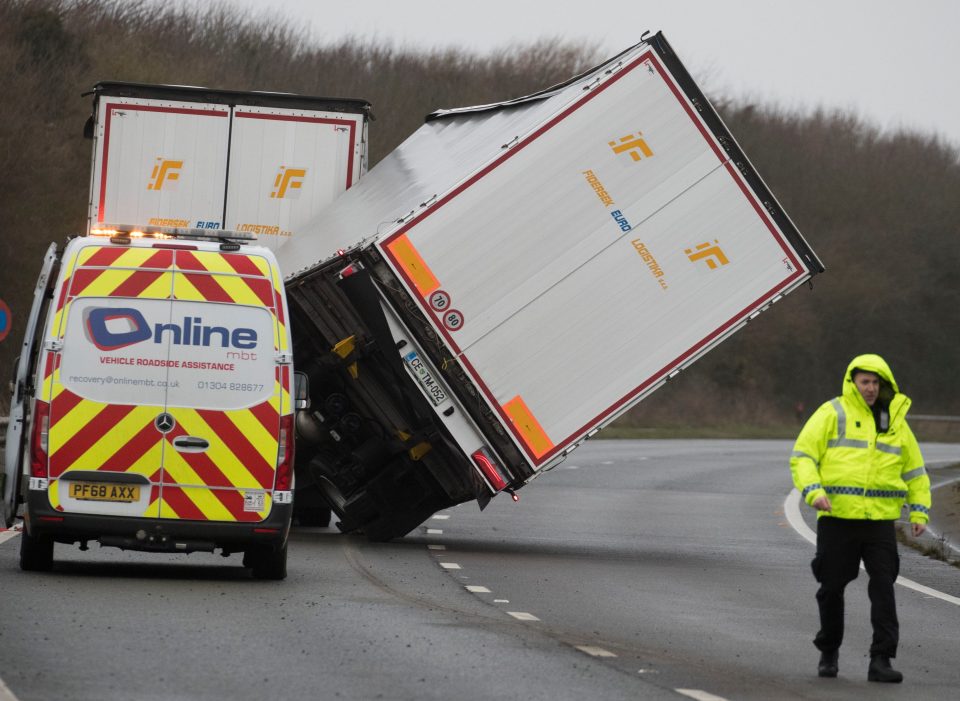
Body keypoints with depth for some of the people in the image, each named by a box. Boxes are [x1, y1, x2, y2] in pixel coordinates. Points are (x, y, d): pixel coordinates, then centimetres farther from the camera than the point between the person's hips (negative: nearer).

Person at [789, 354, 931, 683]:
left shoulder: (896, 421, 13)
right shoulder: (832, 414, 0)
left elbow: (914, 470, 20)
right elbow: (802, 456, -4)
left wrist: (919, 511, 10)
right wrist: (813, 491, -19)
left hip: (880, 520, 2)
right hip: (837, 517, -2)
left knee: (883, 587, -8)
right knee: (832, 586, 7)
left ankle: (881, 660, -9)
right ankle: (828, 652, 26)